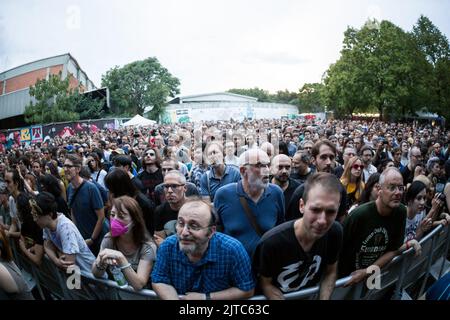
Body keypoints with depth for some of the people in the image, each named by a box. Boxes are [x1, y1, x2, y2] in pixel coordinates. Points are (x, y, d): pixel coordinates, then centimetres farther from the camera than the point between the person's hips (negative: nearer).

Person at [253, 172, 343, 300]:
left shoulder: (335, 232, -16)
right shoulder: (271, 242, -29)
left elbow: (331, 272, 0)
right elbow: (266, 284, -12)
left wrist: (324, 298, -12)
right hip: (277, 295, -3)